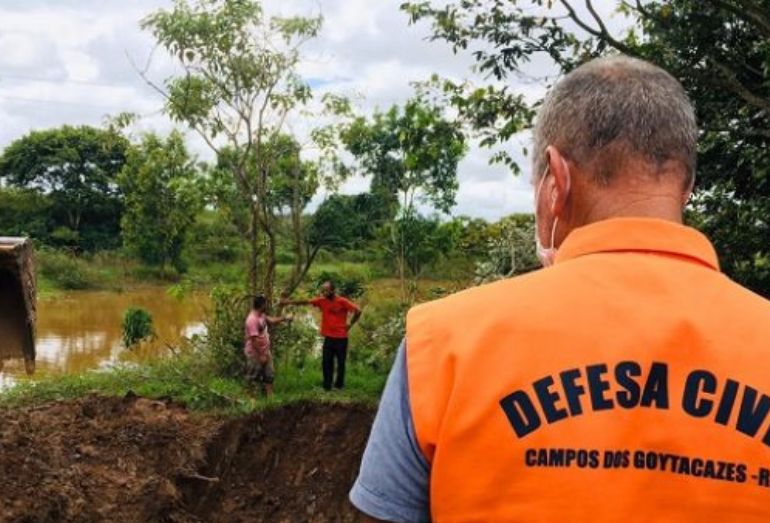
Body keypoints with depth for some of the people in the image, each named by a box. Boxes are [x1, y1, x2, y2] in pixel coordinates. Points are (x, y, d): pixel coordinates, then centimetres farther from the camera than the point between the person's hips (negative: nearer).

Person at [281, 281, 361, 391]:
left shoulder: (342, 302, -11)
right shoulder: (322, 301, 1)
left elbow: (358, 310, -14)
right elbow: (305, 302, -1)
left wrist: (350, 324, -8)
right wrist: (289, 302, -6)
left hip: (341, 338, -4)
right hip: (328, 337, 4)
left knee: (341, 362, 6)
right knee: (326, 362, 3)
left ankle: (339, 385, 19)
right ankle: (327, 386, 10)